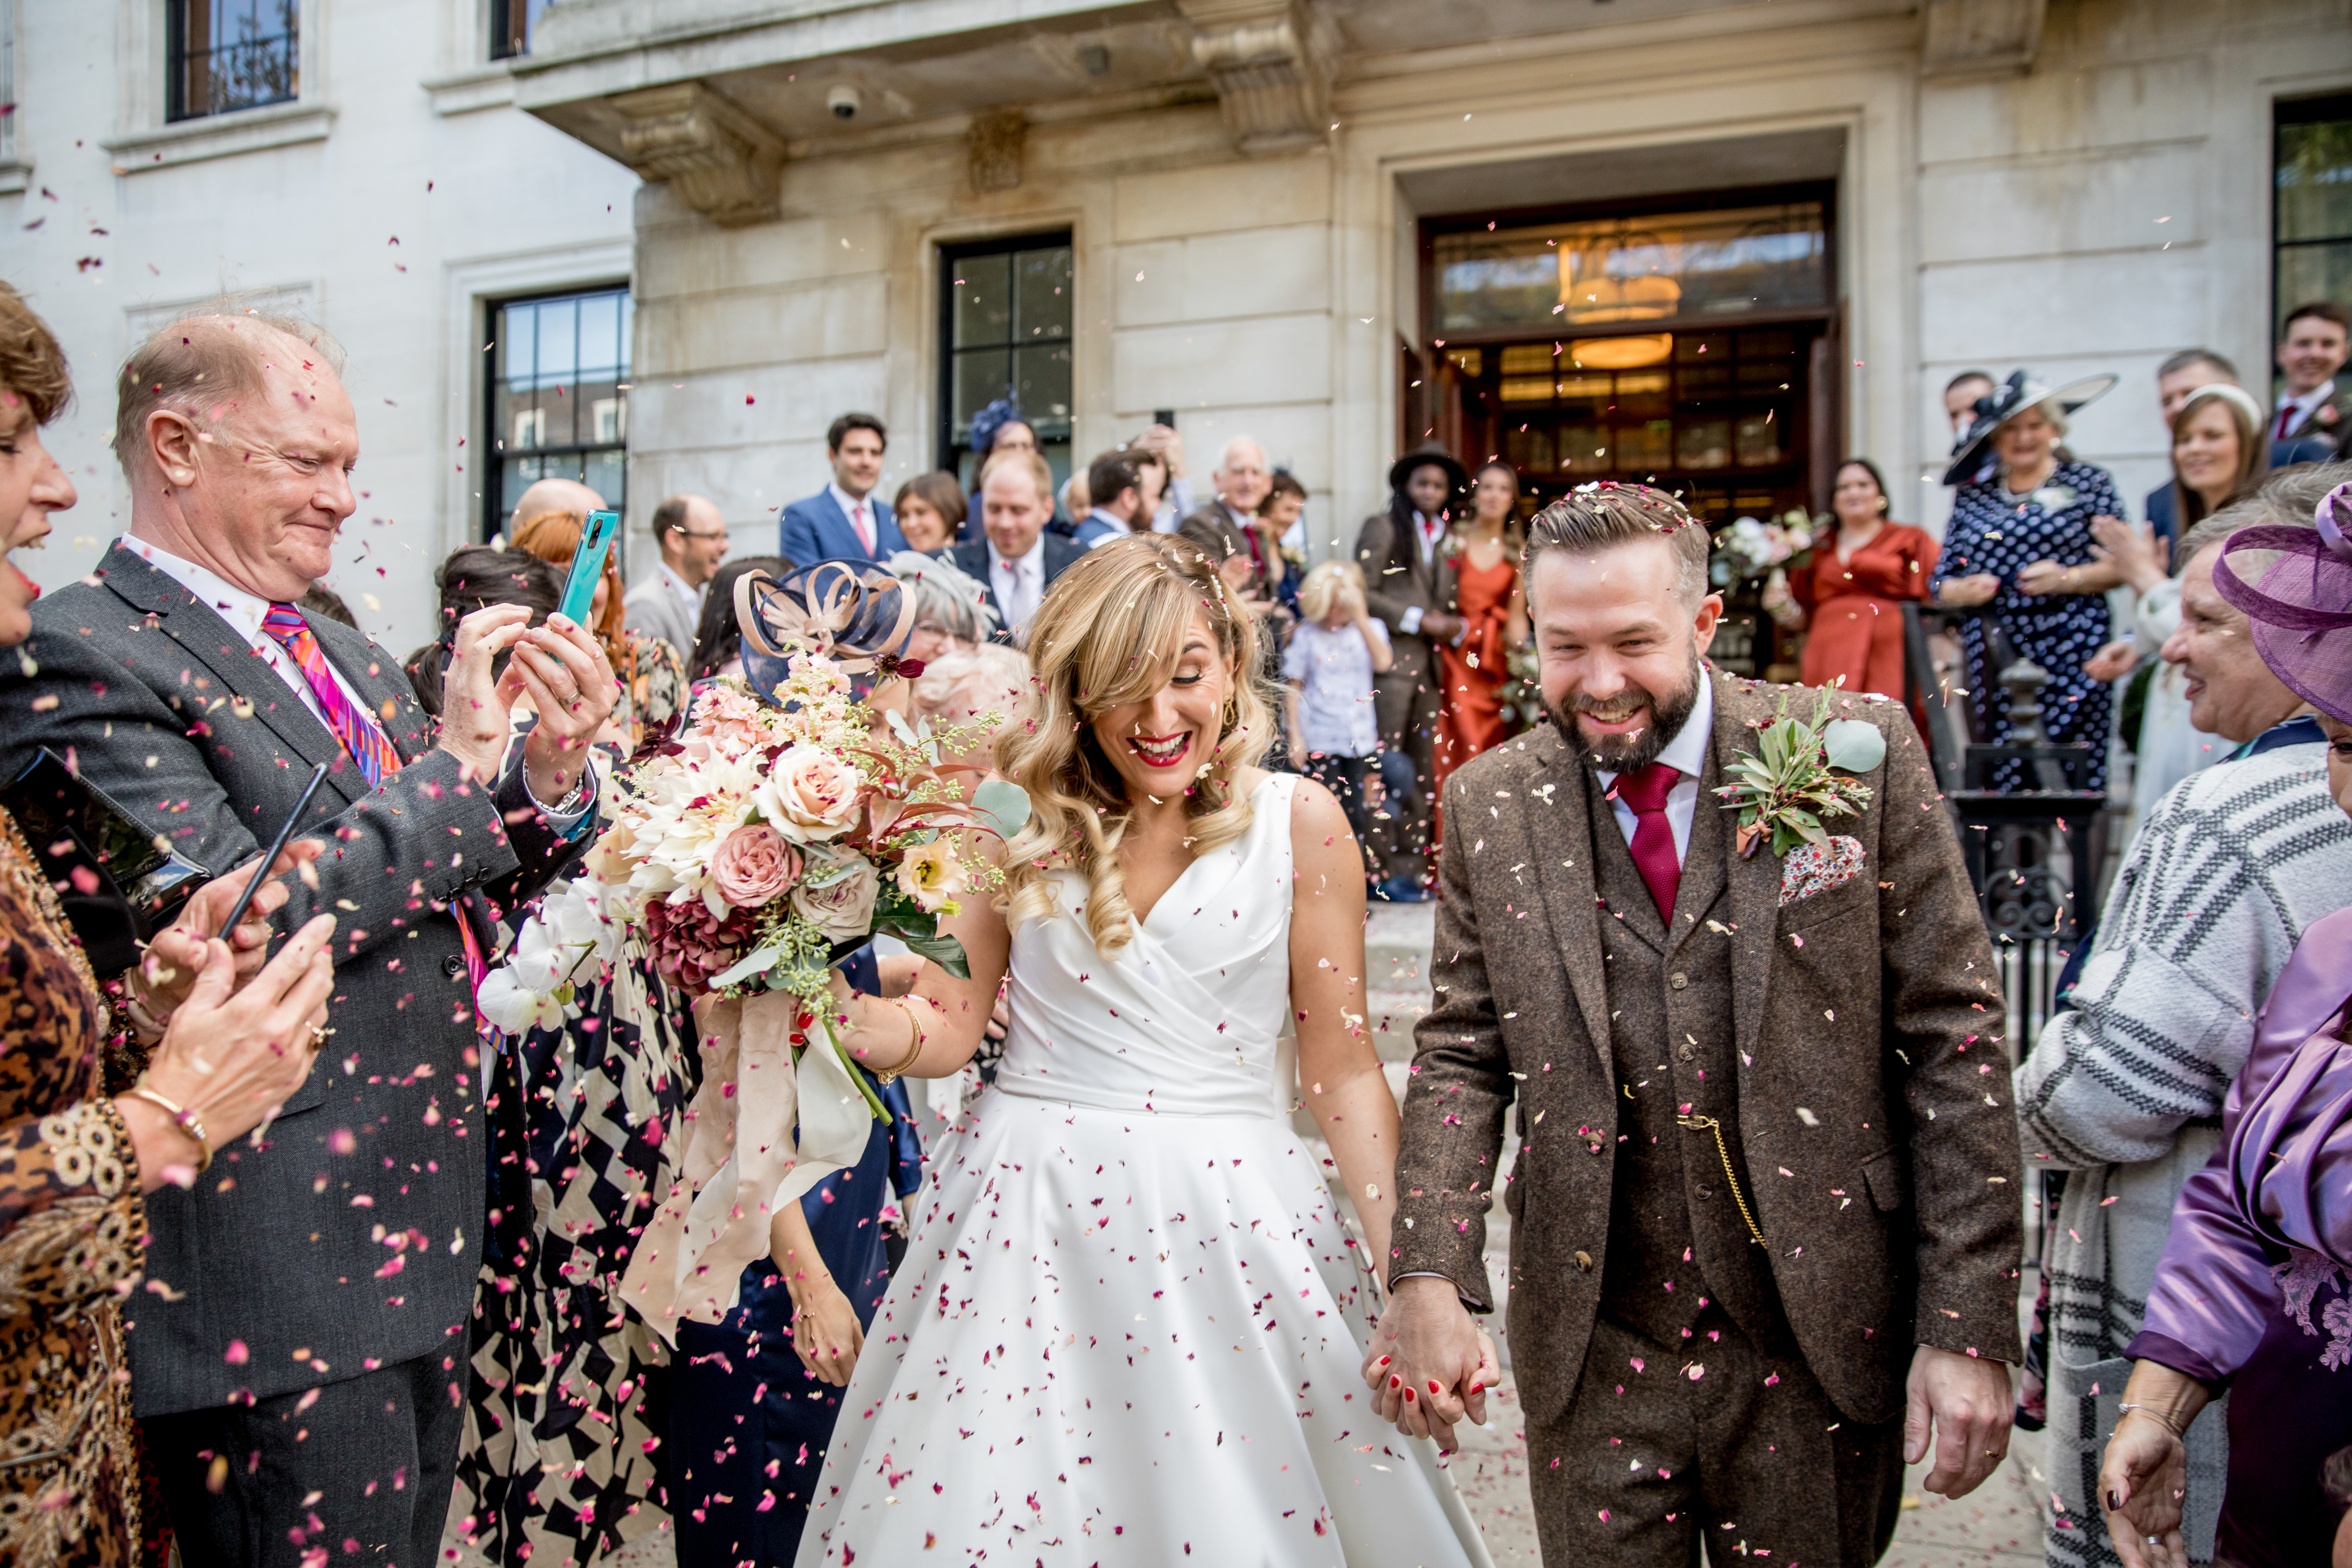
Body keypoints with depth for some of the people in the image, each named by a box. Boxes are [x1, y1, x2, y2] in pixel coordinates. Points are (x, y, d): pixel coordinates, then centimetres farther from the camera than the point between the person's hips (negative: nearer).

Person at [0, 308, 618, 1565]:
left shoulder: (340, 653, 11)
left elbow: (457, 888, 13)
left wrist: (552, 765, -7)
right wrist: (463, 755, -18)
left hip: (415, 1241, 8)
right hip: (279, 1288, -8)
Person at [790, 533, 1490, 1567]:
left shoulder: (1297, 822, -5)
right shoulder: (1021, 818, -1)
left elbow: (1341, 1067, -2)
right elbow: (944, 1030, -1)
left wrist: (1413, 1277, -4)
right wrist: (823, 1001, -20)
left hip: (1228, 1215, -1)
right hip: (1028, 1209, 1)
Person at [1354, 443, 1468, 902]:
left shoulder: (1443, 536, 21)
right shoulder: (1383, 527, 0)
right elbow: (1363, 594, -8)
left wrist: (1455, 624, 0)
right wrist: (1417, 619, -11)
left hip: (1427, 662, 7)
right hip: (1390, 659, -7)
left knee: (1421, 768, 7)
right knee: (1388, 766, -7)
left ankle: (1412, 867, 12)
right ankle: (1385, 871, -2)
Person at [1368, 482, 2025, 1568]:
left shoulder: (1859, 752, -8)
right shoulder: (1491, 805, -3)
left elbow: (1952, 1042, -6)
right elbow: (1462, 1056, -1)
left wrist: (1971, 1326, -8)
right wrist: (1429, 1277, -13)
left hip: (1822, 1344, -1)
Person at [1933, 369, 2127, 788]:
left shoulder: (2089, 483, 9)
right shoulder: (1971, 498, 15)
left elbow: (2122, 564, 4)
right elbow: (1941, 580, 13)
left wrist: (2067, 579, -12)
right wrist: (1963, 591, -7)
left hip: (2070, 656, -2)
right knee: (1999, 776, -4)